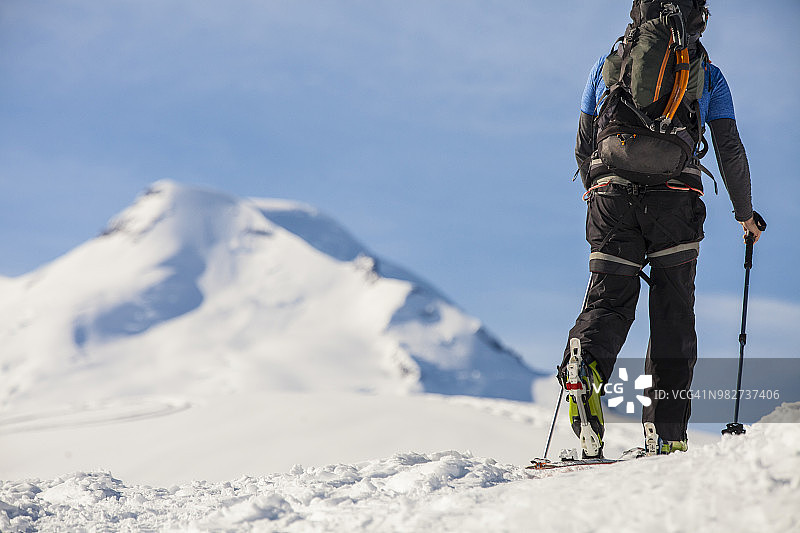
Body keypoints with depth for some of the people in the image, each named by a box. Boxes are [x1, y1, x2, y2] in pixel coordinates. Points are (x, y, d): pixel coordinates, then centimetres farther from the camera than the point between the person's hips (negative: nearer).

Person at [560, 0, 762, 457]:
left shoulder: (606, 65, 16)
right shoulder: (707, 74, 11)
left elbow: (584, 148, 19)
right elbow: (731, 151, 11)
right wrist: (745, 212, 25)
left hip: (611, 195, 1)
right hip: (675, 197, -1)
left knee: (610, 301, 3)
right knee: (673, 314, 8)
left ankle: (584, 361, -31)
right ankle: (667, 430, 4)